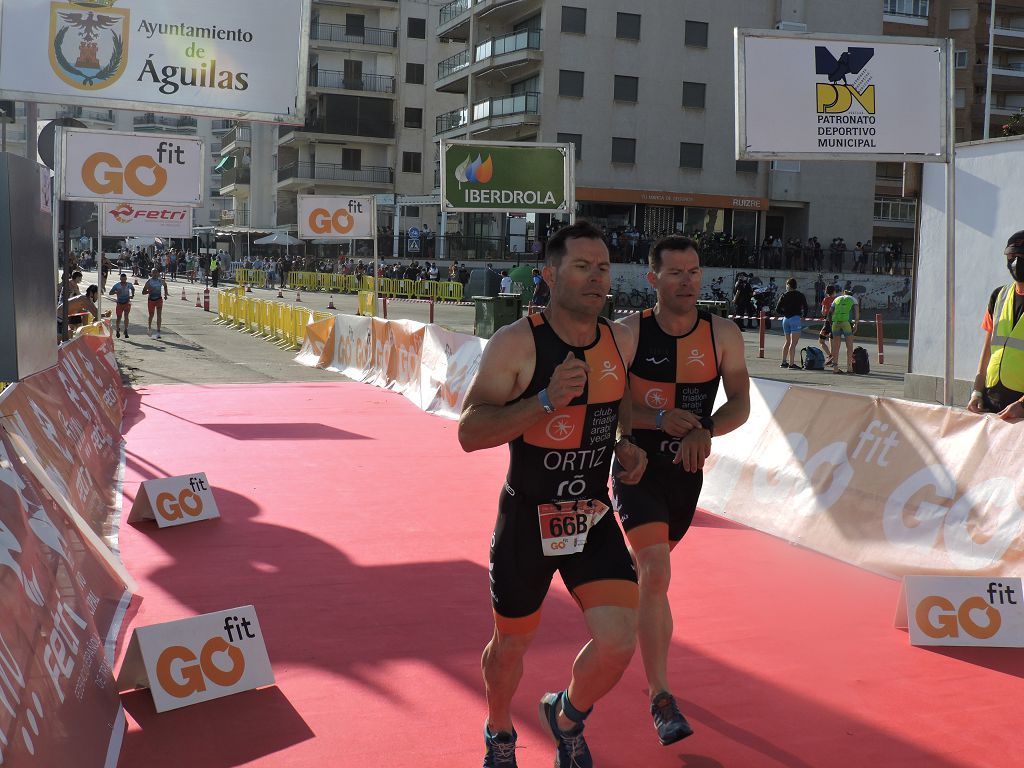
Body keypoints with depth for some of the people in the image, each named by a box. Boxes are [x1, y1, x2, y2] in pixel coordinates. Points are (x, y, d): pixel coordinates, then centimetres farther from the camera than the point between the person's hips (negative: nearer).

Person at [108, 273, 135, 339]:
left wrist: (133, 295, 9)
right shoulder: (117, 285, -5)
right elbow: (110, 293, -4)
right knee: (118, 318, 3)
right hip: (120, 303, 0)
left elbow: (133, 289, 24)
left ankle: (126, 330, -11)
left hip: (127, 302, 0)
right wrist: (115, 292, -23)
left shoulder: (129, 285, 1)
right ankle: (118, 330, 27)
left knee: (126, 316, -17)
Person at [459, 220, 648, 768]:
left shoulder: (621, 341, 0)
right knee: (510, 645, 14)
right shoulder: (515, 343, -16)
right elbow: (469, 433, -20)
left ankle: (567, 716, 24)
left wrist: (627, 445, 1)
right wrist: (547, 400, -30)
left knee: (617, 644, -10)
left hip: (594, 518, 3)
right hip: (526, 519, -3)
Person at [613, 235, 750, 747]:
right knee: (656, 574, -16)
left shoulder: (722, 335, -5)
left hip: (686, 471, 4)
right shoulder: (629, 333, -12)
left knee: (650, 567, 21)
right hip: (636, 468, -4)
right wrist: (660, 419, -25)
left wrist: (704, 430, -23)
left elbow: (739, 405, -3)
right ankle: (660, 696, -8)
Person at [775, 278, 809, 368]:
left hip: (786, 319, 4)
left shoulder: (784, 295, 6)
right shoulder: (800, 296, -1)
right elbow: (805, 308, -8)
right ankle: (791, 363, -11)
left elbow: (777, 310, 4)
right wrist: (803, 317, 6)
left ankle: (783, 362, 19)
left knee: (788, 342, 17)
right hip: (795, 318, -4)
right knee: (793, 343, -6)